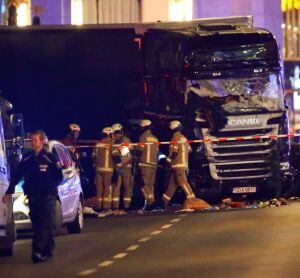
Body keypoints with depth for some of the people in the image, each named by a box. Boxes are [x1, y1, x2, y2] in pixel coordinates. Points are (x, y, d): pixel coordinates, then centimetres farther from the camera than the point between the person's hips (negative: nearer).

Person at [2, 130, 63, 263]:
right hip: (33, 197, 5)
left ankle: (38, 251, -17)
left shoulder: (50, 158, -5)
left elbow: (59, 177, 2)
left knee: (44, 225, -9)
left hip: (47, 197, -5)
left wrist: (51, 187, -9)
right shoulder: (26, 159, 7)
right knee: (37, 226, 6)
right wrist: (8, 192, 9)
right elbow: (17, 176, 12)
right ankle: (48, 250, 16)